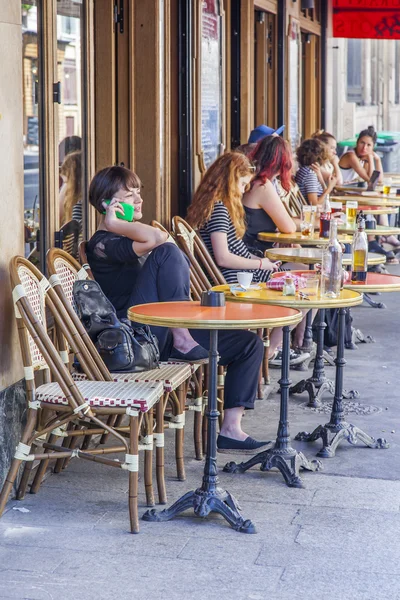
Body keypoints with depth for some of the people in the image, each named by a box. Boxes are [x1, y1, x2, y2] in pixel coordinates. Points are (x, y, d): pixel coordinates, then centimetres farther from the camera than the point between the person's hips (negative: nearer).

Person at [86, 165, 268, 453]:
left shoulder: (131, 239, 27)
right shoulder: (102, 245, -7)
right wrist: (113, 224, -12)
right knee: (167, 252, -26)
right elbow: (159, 238, -24)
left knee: (250, 343, 3)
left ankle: (231, 429, -1)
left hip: (162, 334, 10)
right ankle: (182, 338, -25)